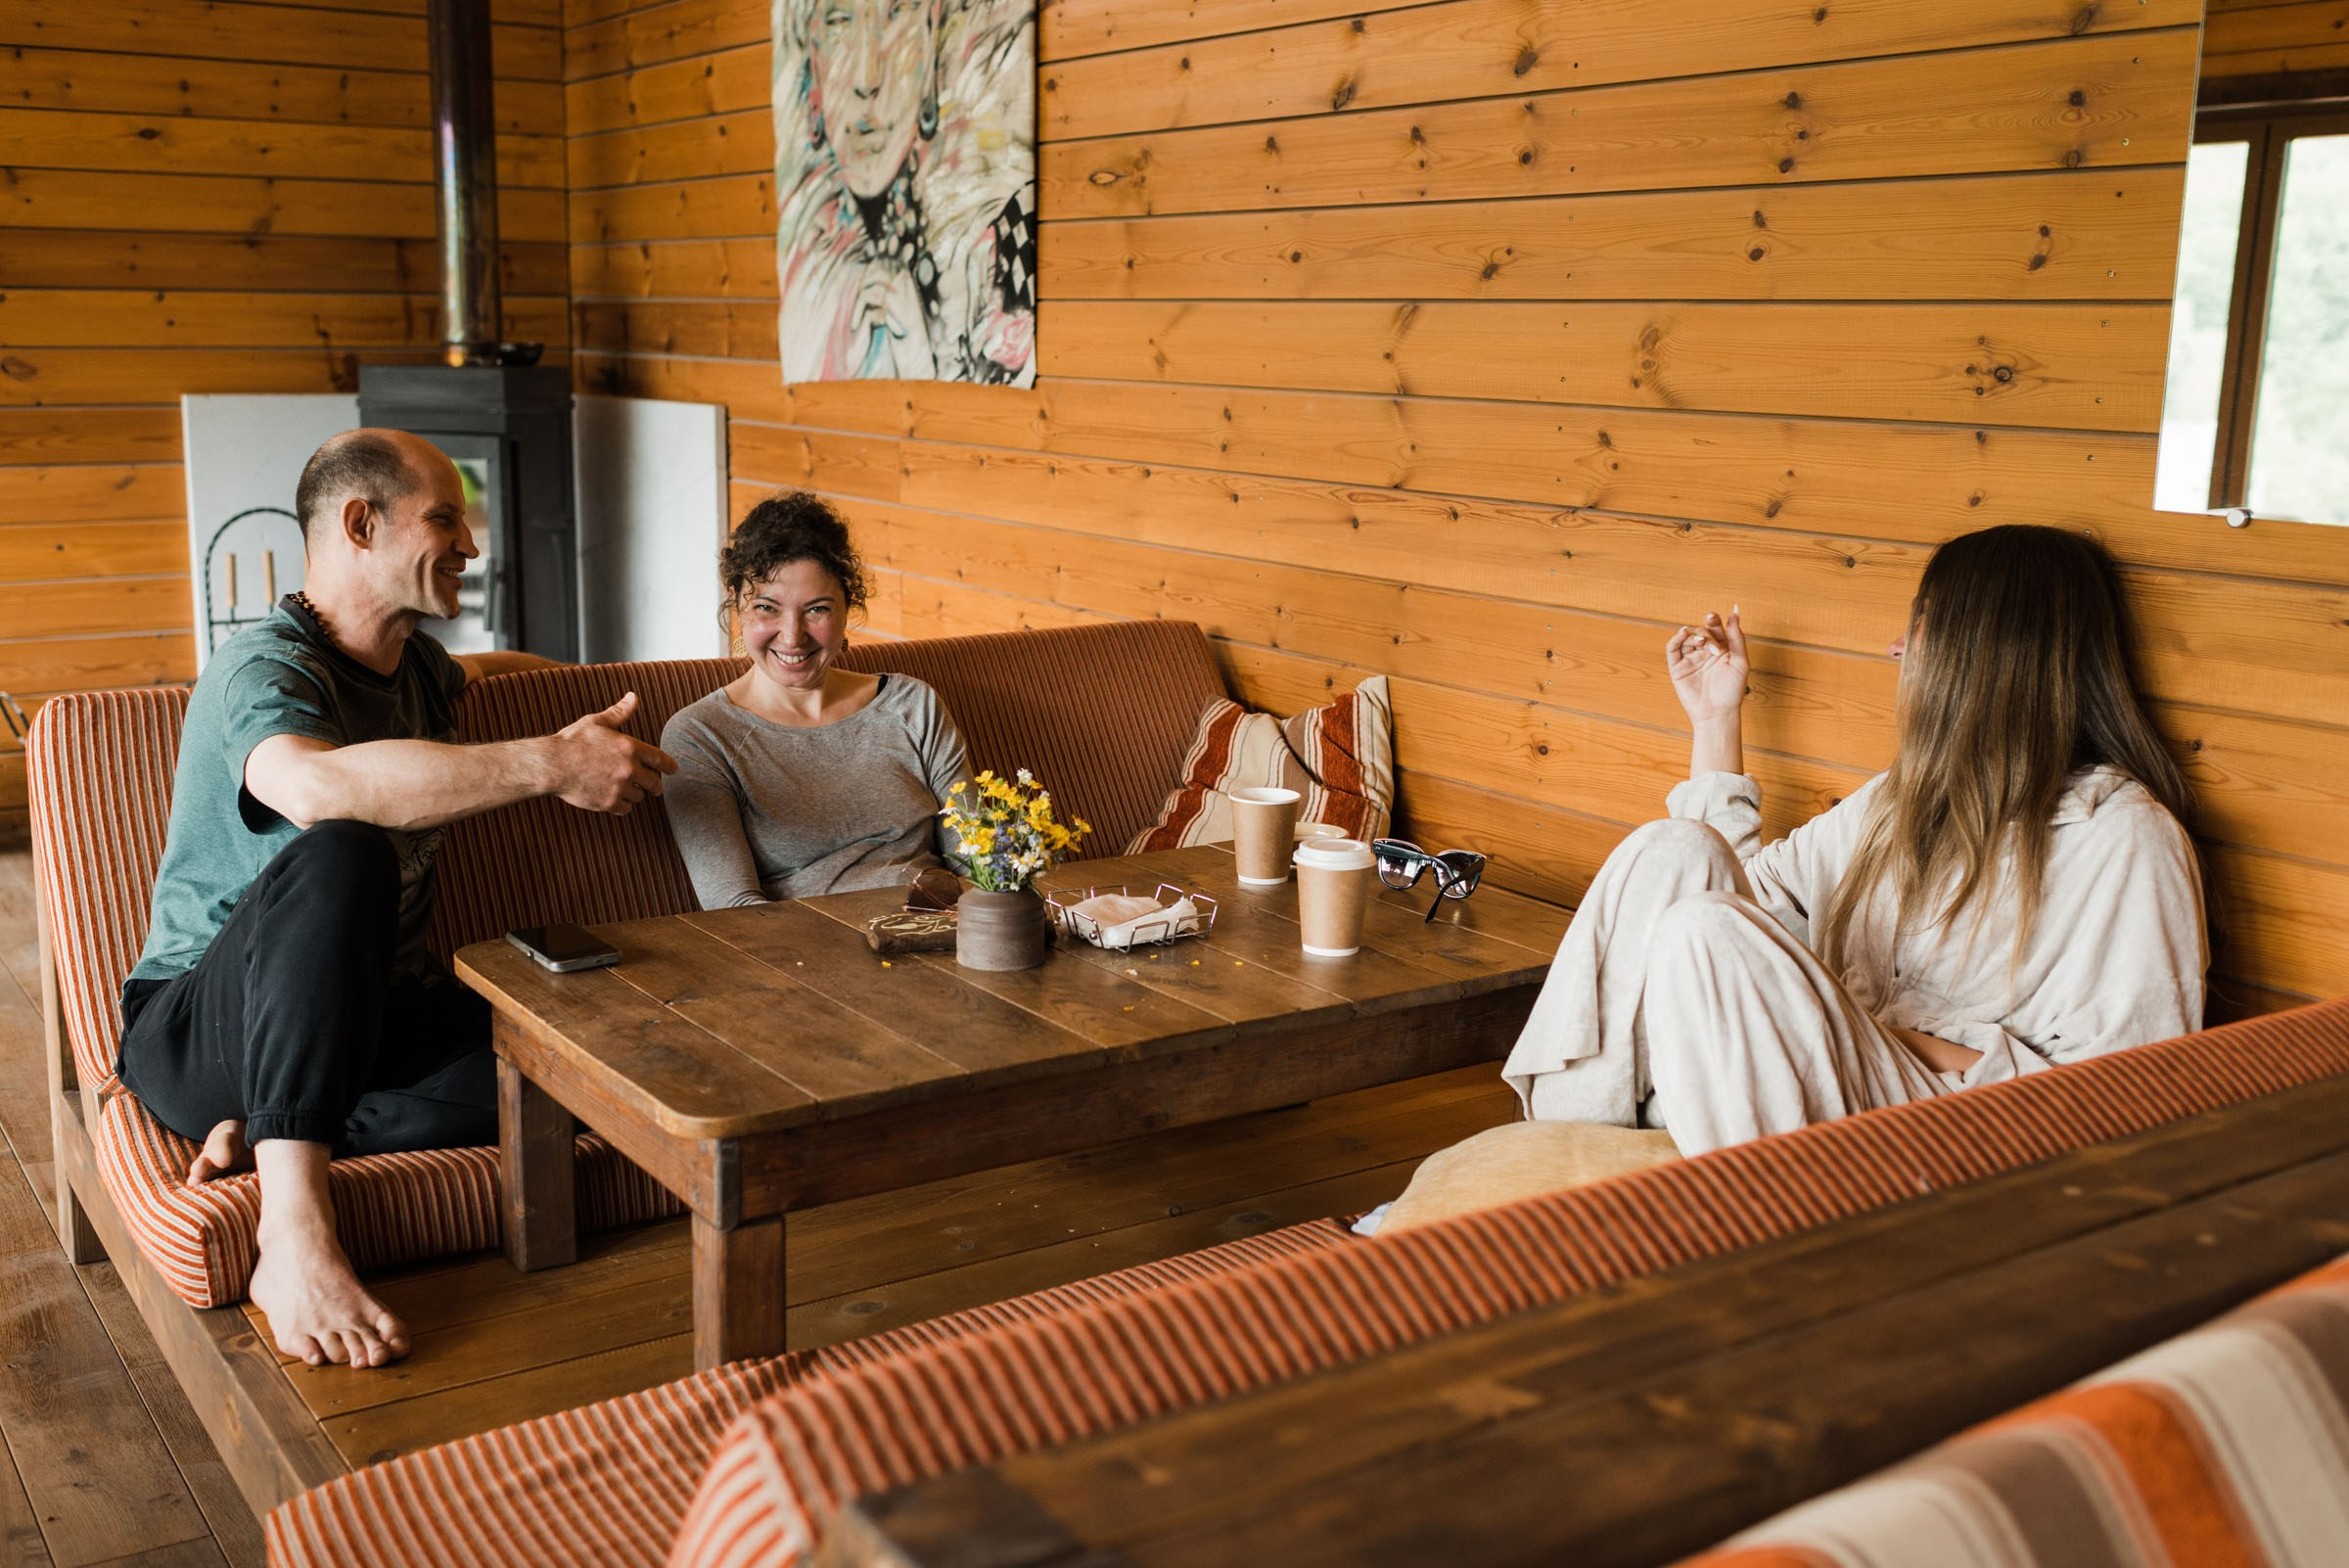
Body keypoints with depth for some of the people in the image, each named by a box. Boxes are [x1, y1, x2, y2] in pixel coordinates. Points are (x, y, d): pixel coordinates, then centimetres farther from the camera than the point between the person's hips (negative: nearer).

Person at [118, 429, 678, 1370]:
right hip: (201, 1030, -7)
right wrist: (553, 764, -38)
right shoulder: (267, 667, -16)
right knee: (341, 854, -40)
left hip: (366, 1016, 7)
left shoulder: (413, 665, 12)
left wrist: (592, 692, 28)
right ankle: (294, 1233, -45)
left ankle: (272, 1130, -17)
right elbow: (318, 785, -41)